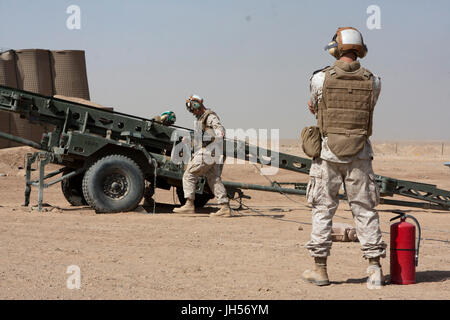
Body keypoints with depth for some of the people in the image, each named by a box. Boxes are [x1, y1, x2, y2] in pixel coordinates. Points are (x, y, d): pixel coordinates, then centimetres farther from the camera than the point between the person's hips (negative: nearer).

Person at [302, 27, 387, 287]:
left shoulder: (321, 78, -5)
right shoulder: (373, 81, -1)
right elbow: (367, 111, 11)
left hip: (328, 151, -1)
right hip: (360, 154, 1)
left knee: (323, 210, 7)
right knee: (365, 210, 7)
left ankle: (320, 269, 10)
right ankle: (375, 268, 6)